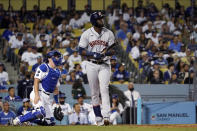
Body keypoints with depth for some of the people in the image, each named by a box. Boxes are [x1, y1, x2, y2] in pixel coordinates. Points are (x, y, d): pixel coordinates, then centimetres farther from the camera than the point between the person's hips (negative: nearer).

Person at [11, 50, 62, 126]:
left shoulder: (57, 72, 19)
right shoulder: (44, 68, -6)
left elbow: (55, 88, 26)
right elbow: (36, 81, -14)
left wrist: (57, 101, 20)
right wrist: (36, 95, -24)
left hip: (47, 97, 9)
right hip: (39, 94, -9)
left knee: (49, 120, -1)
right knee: (40, 112, -32)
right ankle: (17, 120, -21)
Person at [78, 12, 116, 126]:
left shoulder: (109, 33, 2)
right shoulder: (87, 34, 0)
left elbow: (113, 51, 4)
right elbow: (81, 51, -2)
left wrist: (106, 53, -18)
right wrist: (93, 54, -18)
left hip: (105, 65, -1)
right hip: (91, 65, 1)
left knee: (104, 90, -15)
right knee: (94, 93, 4)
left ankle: (106, 116, -25)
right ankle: (99, 118, 11)